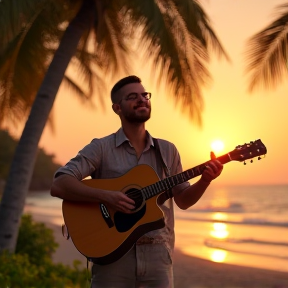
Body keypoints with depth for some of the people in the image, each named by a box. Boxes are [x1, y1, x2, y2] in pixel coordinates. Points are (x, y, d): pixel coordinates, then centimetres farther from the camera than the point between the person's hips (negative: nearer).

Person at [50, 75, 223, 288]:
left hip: (158, 254, 3)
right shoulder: (101, 148, -3)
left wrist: (205, 181, -6)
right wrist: (105, 196, -24)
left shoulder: (167, 150, 9)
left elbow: (183, 200, 13)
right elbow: (59, 186, -12)